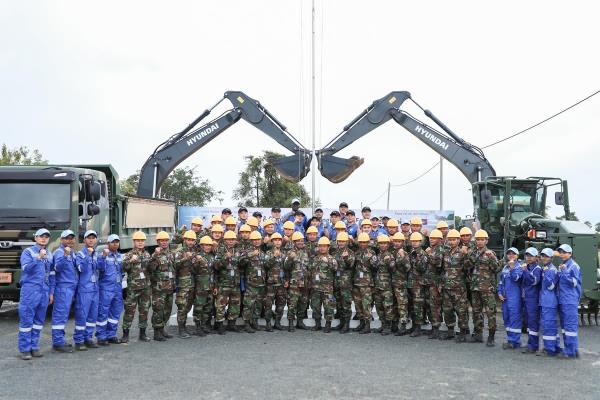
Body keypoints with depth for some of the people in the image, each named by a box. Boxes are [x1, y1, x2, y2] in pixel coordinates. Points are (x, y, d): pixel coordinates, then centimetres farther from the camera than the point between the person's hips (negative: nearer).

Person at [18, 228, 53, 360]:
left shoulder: (49, 254, 16)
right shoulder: (28, 252, 1)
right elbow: (26, 268, -15)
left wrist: (51, 292, 15)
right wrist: (39, 258, -26)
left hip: (44, 291, 5)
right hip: (30, 290, -5)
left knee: (39, 320, 7)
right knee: (26, 320, -5)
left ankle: (34, 347, 15)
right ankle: (24, 349, 0)